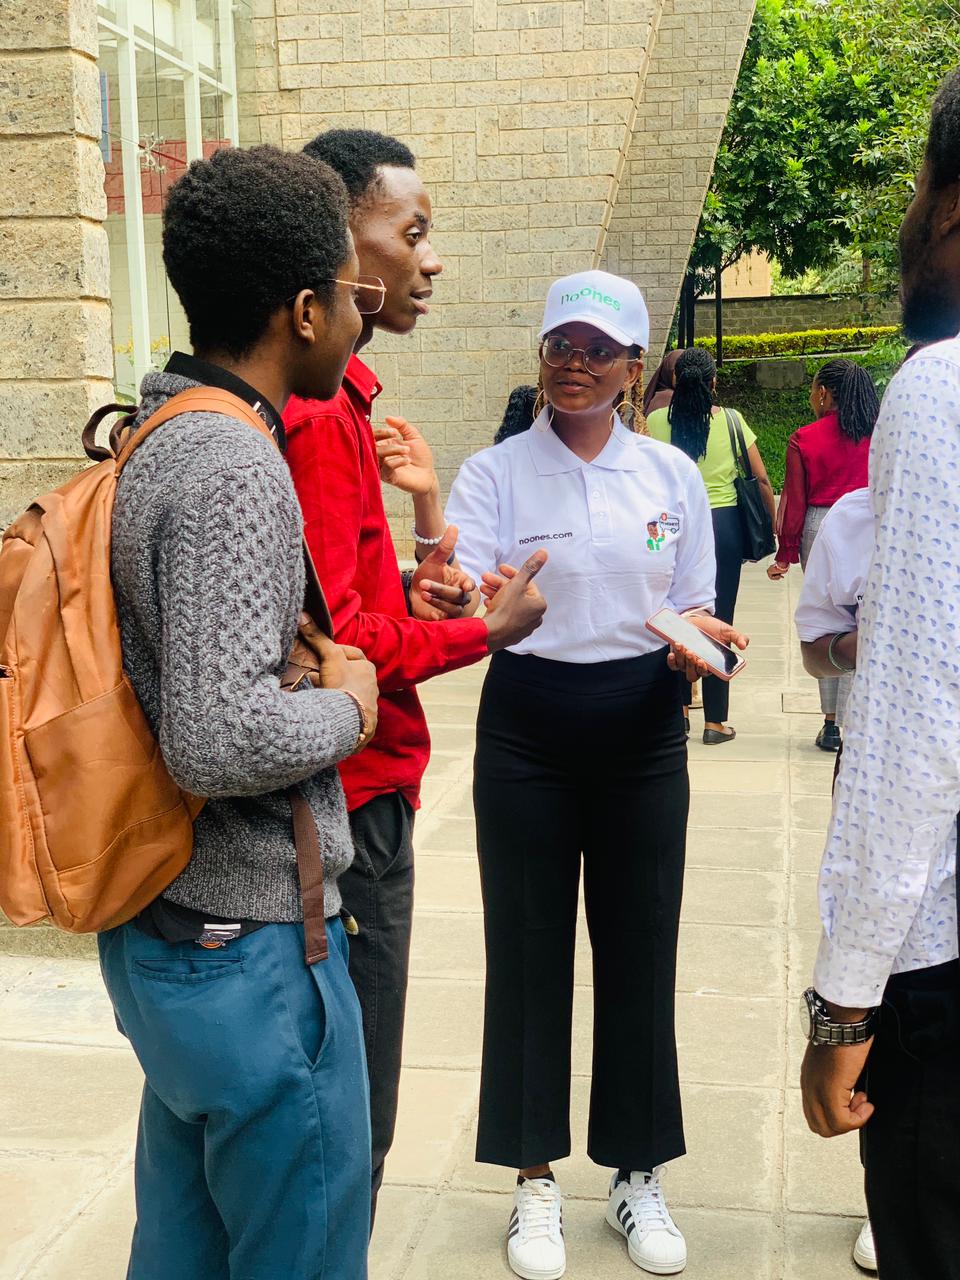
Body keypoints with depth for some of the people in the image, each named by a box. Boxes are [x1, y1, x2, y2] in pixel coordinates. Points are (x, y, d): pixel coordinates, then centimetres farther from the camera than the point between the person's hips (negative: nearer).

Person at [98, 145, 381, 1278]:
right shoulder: (235, 471, -23)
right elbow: (220, 740, -32)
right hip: (249, 948, -9)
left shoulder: (160, 439, 8)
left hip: (158, 935, 9)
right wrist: (345, 705, -12)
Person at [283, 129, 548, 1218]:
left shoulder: (332, 400, 14)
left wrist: (405, 587, 3)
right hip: (350, 797, -10)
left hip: (352, 784, 10)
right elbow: (329, 639, -22)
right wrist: (484, 632, -10)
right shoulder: (318, 414, -20)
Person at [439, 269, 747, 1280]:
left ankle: (638, 1176, 27)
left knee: (639, 951, 9)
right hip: (528, 732, -2)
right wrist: (488, 611, -36)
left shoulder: (673, 476, 4)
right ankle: (535, 1181, 23)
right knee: (529, 952, 5)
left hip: (643, 733, 2)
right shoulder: (494, 474, -3)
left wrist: (696, 636, -13)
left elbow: (693, 607, 10)